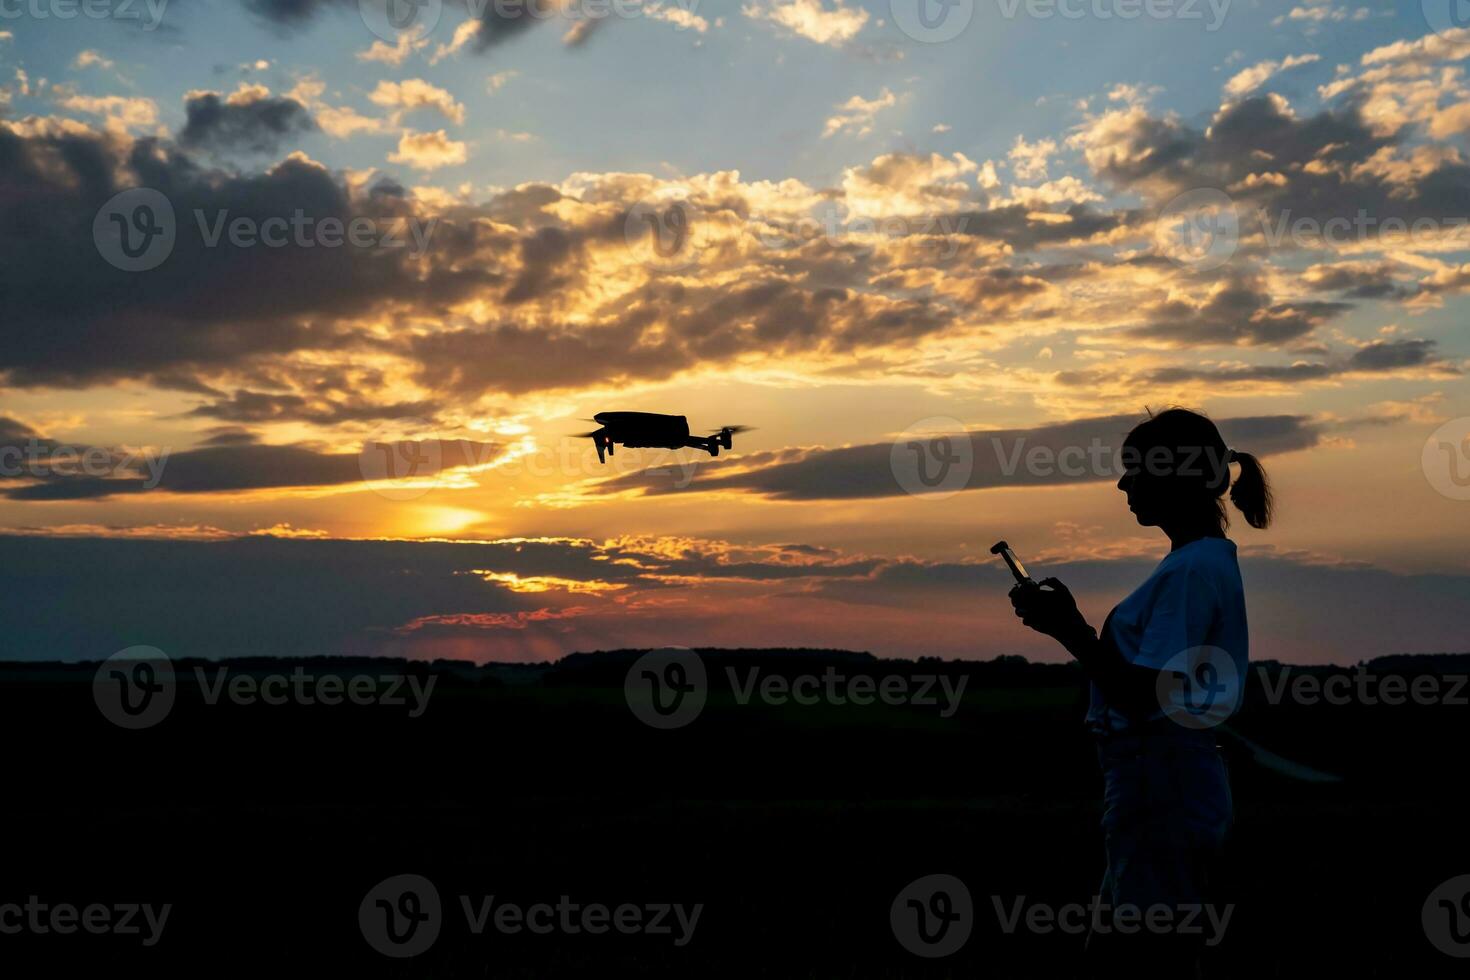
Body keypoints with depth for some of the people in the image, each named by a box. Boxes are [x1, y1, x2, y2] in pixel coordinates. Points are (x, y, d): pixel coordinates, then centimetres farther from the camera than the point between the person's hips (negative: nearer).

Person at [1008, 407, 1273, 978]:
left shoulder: (1192, 571, -18)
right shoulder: (1206, 561, 14)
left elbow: (1145, 695, -23)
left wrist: (1069, 631, -20)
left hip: (1164, 804, -10)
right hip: (1156, 797, 10)